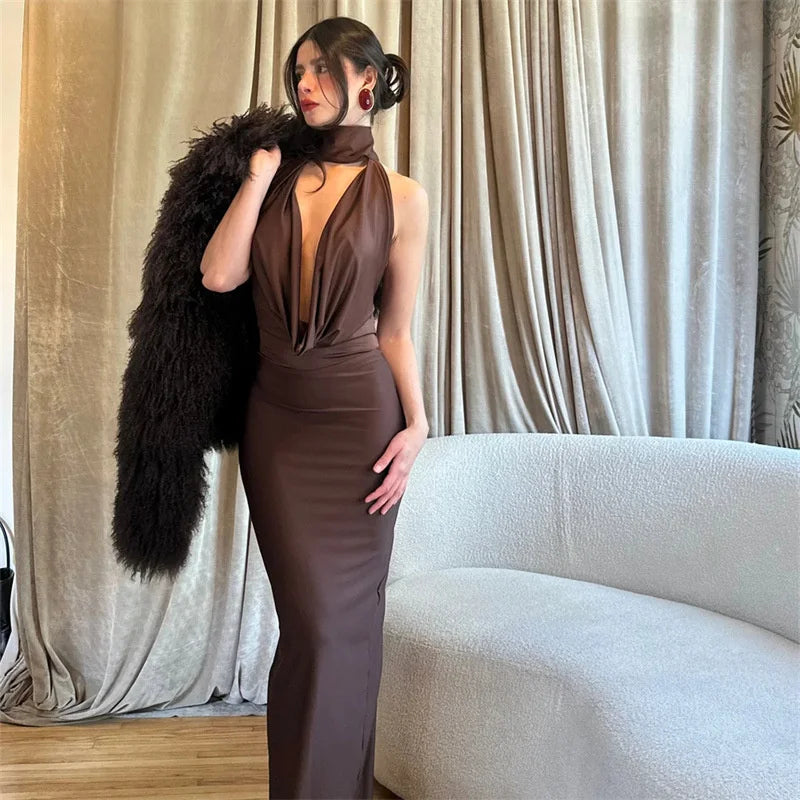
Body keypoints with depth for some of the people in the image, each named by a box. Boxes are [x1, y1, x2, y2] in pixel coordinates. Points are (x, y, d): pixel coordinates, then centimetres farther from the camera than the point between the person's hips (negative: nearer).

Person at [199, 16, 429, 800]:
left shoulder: (401, 197, 1)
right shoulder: (274, 178, 8)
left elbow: (395, 330, 3)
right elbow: (217, 275, -8)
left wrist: (418, 422, -7)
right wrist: (260, 172, -3)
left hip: (360, 417, -2)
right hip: (276, 417, 2)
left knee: (345, 617, 3)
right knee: (311, 618, 3)